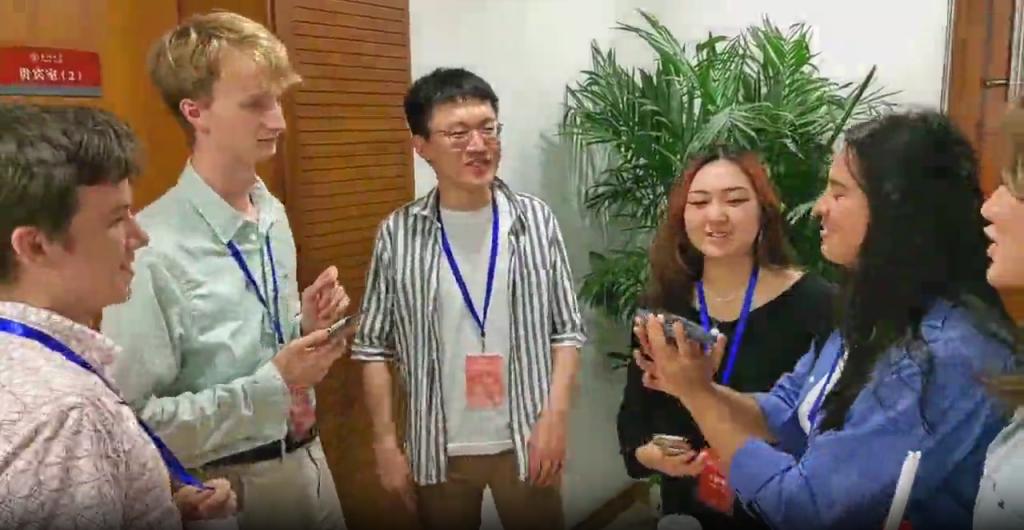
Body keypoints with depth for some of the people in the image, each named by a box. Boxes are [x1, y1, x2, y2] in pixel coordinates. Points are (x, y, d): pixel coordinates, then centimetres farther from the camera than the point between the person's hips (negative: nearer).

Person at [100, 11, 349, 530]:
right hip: (225, 488, -7)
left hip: (308, 461, 7)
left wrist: (307, 327, -6)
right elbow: (134, 422, -22)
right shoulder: (154, 250, -23)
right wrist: (273, 383, -22)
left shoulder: (274, 215, 2)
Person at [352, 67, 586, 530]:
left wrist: (555, 416, -9)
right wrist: (386, 444, -3)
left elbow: (567, 329, 0)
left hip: (524, 441, 0)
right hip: (437, 448, 0)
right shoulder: (397, 234, -6)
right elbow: (374, 347, -1)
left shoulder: (536, 221, -4)